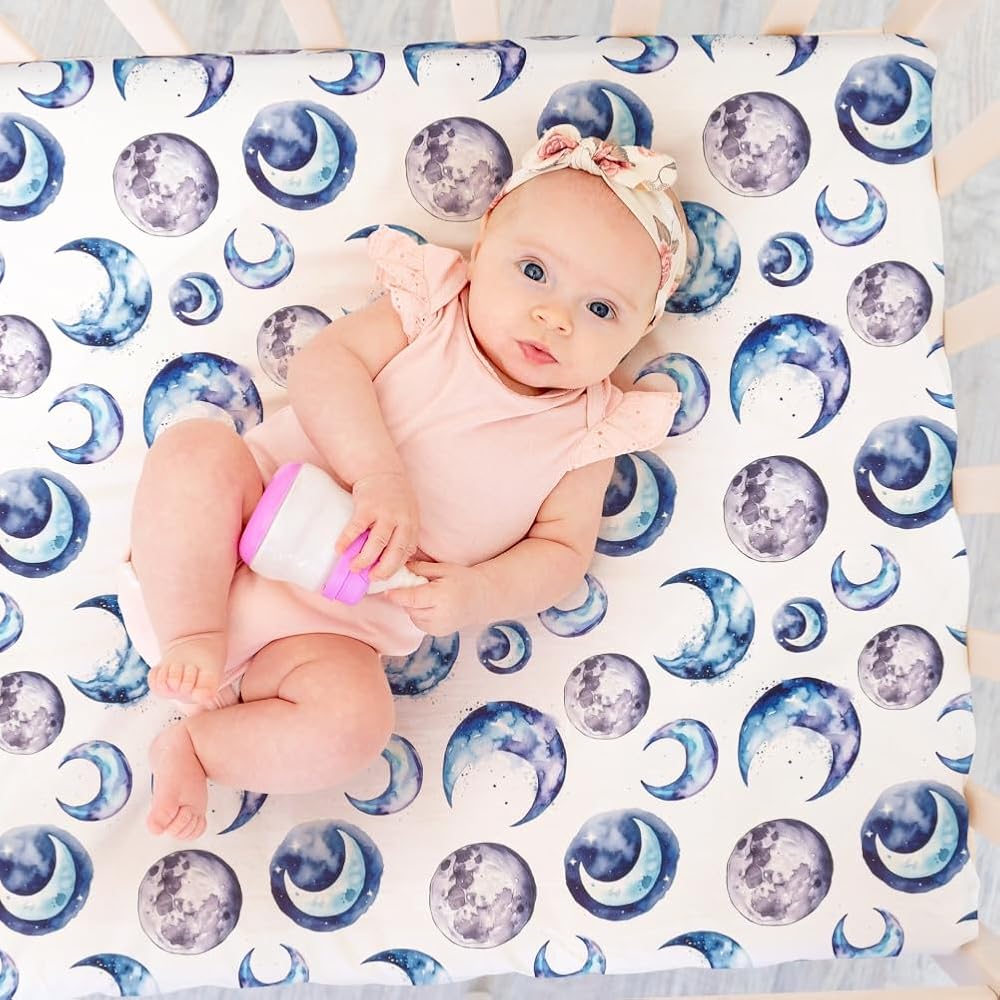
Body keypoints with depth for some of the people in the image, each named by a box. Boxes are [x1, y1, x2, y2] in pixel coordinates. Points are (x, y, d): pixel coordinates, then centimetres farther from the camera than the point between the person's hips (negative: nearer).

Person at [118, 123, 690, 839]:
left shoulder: (586, 436, 1)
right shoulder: (428, 310, -2)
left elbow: (561, 553, 1)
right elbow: (323, 365, -12)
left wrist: (478, 594, -19)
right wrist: (378, 473, -27)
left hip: (340, 624, 0)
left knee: (353, 725, -27)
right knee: (196, 447, -27)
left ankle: (192, 744, -3)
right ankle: (192, 641, -14)